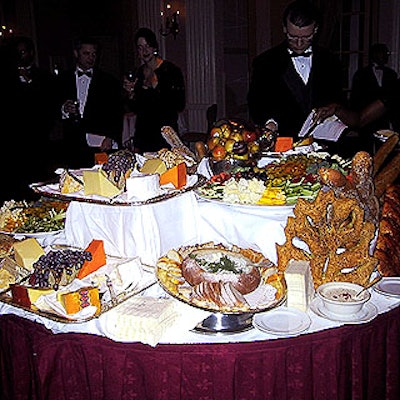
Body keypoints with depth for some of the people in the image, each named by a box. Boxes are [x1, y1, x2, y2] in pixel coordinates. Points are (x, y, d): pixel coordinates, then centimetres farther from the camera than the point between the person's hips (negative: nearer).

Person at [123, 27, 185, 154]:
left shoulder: (171, 70, -4)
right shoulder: (139, 73, 12)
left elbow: (180, 106, -11)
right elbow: (135, 109, 16)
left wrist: (156, 87, -16)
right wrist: (131, 93, -3)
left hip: (165, 133, -5)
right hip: (142, 133, 5)